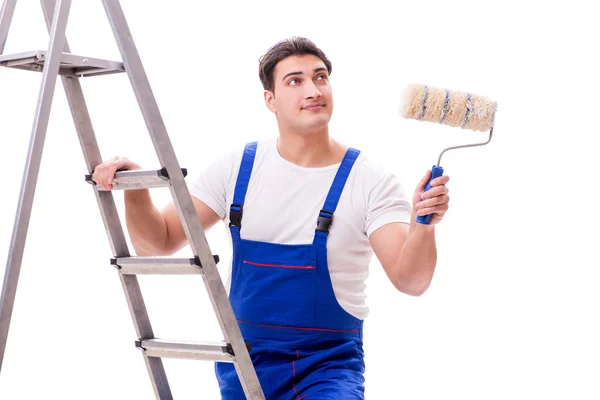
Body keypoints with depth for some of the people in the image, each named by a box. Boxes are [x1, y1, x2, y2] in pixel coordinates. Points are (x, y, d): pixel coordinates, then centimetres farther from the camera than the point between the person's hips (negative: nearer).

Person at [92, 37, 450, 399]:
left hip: (328, 367, -3)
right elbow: (157, 243, 1)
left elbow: (409, 280, -20)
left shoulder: (371, 181, -9)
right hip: (243, 365, 3)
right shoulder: (238, 168, 0)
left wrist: (422, 225, -40)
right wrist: (135, 190, -17)